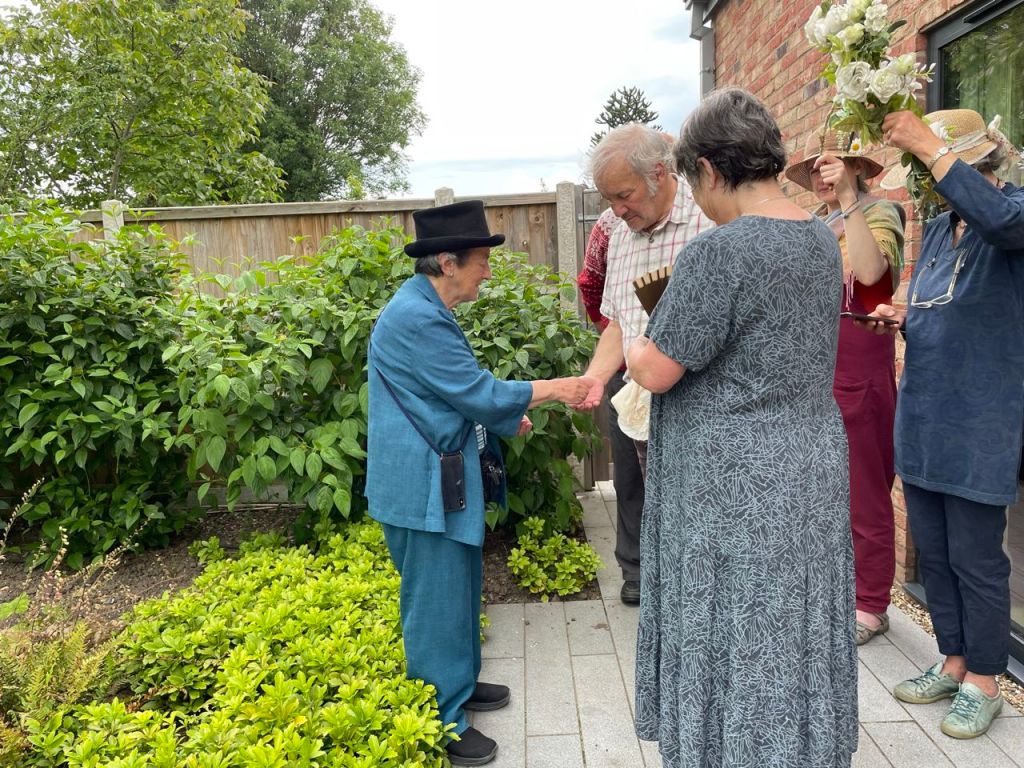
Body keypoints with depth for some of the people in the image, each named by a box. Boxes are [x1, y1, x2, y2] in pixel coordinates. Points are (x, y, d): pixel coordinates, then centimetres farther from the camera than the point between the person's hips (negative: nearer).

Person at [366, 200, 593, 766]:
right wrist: (553, 389, -12)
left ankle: (458, 683, 41)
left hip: (440, 479, 10)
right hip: (424, 486, -10)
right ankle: (439, 722, 22)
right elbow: (477, 392, -22)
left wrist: (502, 419, 15)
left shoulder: (426, 308, 10)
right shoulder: (416, 318, -23)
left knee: (457, 588, 22)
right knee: (435, 601, 4)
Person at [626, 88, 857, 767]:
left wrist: (635, 344, 3)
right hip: (812, 464, 8)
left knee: (733, 644, 9)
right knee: (793, 637, 22)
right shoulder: (823, 240, 5)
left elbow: (656, 371, -18)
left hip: (736, 486, -8)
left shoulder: (719, 252, -21)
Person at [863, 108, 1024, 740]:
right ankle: (954, 662, 32)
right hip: (922, 415, 7)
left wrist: (928, 147, -31)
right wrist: (901, 317, 2)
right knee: (932, 551, 15)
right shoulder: (937, 227, 13)